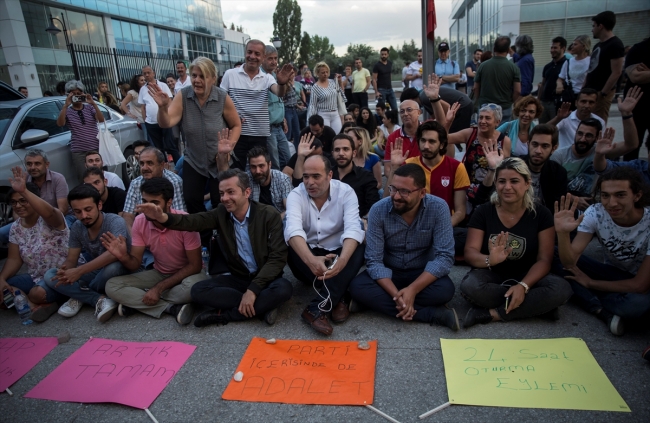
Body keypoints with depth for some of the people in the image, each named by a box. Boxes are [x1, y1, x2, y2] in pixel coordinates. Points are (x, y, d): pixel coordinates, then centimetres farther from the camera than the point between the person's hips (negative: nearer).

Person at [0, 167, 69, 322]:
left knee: (38, 293, -33)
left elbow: (50, 213, -44)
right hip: (36, 277, 8)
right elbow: (14, 259, 6)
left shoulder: (50, 219, -16)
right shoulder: (15, 227, 6)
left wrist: (24, 191, -55)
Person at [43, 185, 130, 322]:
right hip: (94, 271, 5)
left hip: (121, 271, -5)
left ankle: (80, 297, -8)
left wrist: (79, 271, -43)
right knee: (50, 276, -12)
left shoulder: (115, 222, -24)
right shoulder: (77, 228, -5)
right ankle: (100, 299, -24)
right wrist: (65, 270, -27)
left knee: (113, 266, -39)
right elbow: (71, 260, -3)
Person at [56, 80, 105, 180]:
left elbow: (101, 120, -6)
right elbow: (60, 124, -12)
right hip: (78, 152, -1)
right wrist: (66, 105, -19)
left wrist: (93, 103, -16)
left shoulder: (89, 107, 10)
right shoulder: (67, 111, 6)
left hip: (96, 148, 1)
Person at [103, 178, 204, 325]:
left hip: (186, 274, -4)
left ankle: (135, 302, -15)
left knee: (194, 285, -39)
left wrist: (159, 288, -23)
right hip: (159, 273, 4)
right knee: (112, 286, -14)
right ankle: (172, 307, -21)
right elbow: (135, 265, -7)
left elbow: (195, 266, -20)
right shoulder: (140, 222, -12)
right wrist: (123, 257, -31)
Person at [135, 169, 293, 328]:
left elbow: (278, 257, -18)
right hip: (237, 278, 3)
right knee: (198, 290, -19)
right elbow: (193, 221, -22)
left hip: (265, 278, -3)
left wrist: (253, 289, -26)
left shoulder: (269, 215, -13)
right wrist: (163, 217, -43)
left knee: (283, 289, -34)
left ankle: (223, 315, -19)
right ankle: (261, 308, -18)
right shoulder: (221, 213, -3)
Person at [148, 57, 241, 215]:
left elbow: (236, 125, -3)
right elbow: (166, 123, -18)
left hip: (219, 163, -2)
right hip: (193, 162, 2)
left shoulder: (223, 98, -13)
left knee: (220, 204, 3)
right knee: (191, 202, 2)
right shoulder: (183, 96, -10)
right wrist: (163, 107, -38)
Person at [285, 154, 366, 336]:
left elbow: (353, 228, -25)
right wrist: (311, 260, -50)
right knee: (291, 250, -30)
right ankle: (335, 300, -23)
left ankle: (316, 309, -32)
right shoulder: (296, 195, -11)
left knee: (359, 251, -30)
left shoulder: (346, 192, -10)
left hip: (337, 254, 0)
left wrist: (342, 260, -46)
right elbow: (293, 229, -30)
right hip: (308, 256, 0)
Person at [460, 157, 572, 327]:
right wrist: (490, 260, -36)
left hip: (526, 277, 1)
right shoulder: (483, 212, -6)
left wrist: (523, 286, -28)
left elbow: (544, 260, -10)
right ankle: (537, 306, -18)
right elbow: (470, 252, -12)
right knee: (469, 286, -34)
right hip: (491, 275, 0)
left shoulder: (541, 215, -5)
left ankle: (493, 314, -22)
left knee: (562, 289, -28)